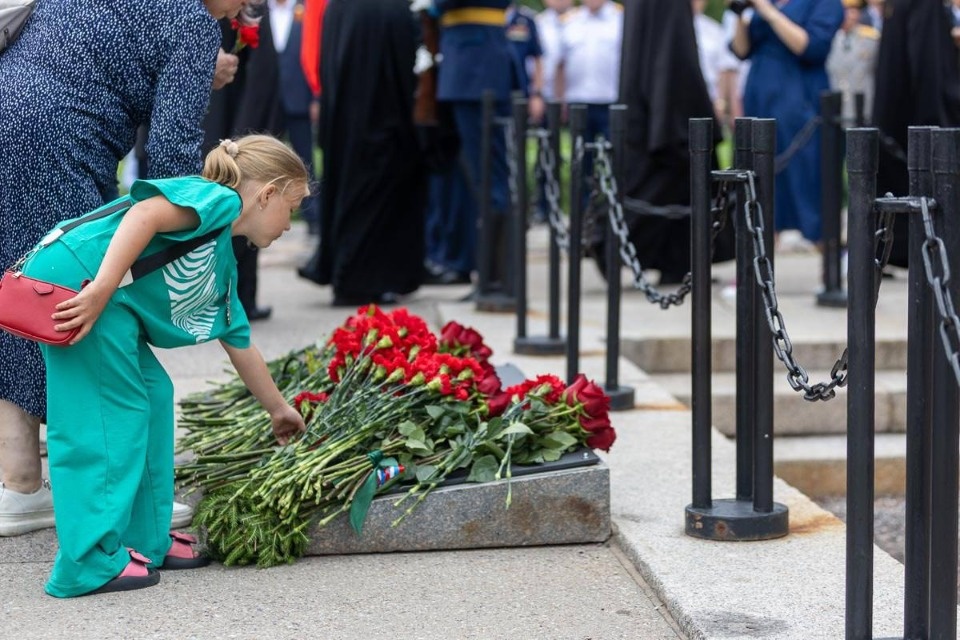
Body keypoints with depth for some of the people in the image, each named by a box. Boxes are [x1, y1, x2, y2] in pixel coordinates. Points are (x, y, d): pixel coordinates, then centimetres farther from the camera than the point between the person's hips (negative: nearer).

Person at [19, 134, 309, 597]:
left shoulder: (223, 263, 27)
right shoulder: (218, 199, -1)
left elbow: (239, 345, 37)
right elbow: (146, 213, -19)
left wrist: (278, 410, 46)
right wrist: (101, 290, -25)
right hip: (77, 278, -10)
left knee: (153, 395, 15)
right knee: (111, 415, -6)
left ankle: (146, 540, 22)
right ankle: (92, 561, -2)